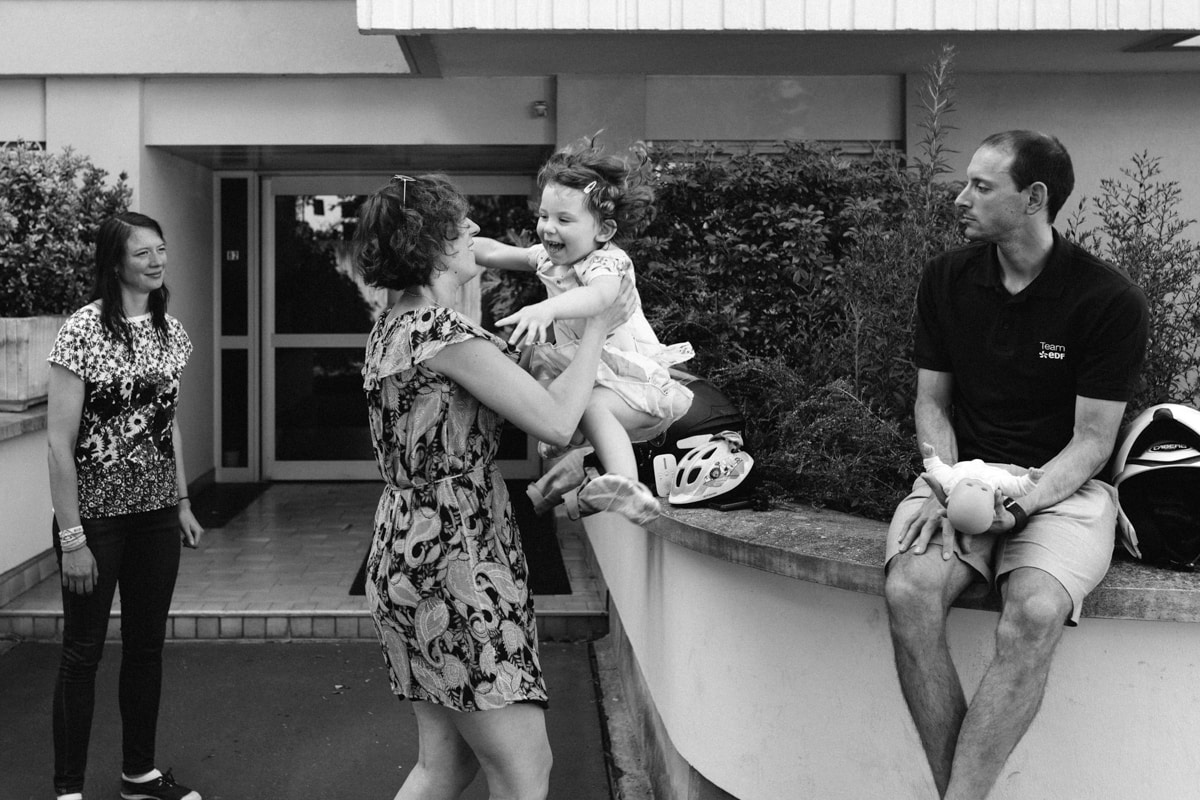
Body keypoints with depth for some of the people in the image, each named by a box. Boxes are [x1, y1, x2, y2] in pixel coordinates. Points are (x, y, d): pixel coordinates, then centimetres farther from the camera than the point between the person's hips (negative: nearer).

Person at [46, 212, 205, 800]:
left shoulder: (170, 330, 4)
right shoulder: (84, 330, -15)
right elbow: (60, 441, -16)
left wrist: (182, 503, 11)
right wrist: (72, 537, -17)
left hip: (156, 515, 6)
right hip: (95, 516, -6)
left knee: (147, 645, 14)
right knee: (82, 652, 5)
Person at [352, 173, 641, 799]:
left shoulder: (395, 325, 11)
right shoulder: (446, 332, -19)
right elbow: (556, 423, -20)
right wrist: (596, 330, -7)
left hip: (407, 554, 10)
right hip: (454, 566, -10)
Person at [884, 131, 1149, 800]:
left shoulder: (1112, 300, -6)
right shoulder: (946, 280, 6)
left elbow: (1092, 441, -5)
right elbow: (932, 402, 10)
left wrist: (1021, 503, -22)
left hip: (1063, 486, -3)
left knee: (1036, 610, -34)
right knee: (909, 590, -28)